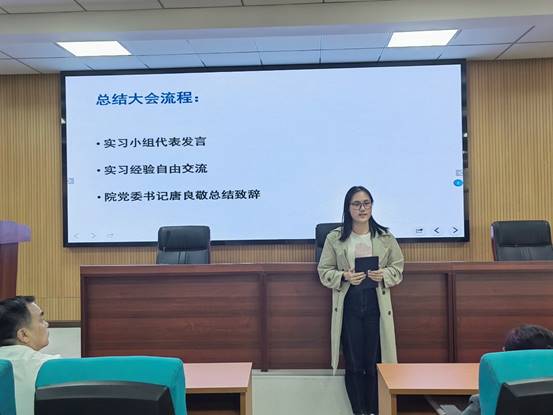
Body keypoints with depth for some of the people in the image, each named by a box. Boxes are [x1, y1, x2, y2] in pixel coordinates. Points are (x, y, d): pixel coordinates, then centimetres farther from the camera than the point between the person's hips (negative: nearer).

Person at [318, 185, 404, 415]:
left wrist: (384, 275, -12)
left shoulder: (385, 237, 4)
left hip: (377, 304, 1)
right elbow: (324, 271, 3)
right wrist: (344, 277, -16)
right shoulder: (334, 238, 0)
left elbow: (398, 267, 8)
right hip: (349, 305, 0)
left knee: (375, 362, 4)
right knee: (354, 364, 5)